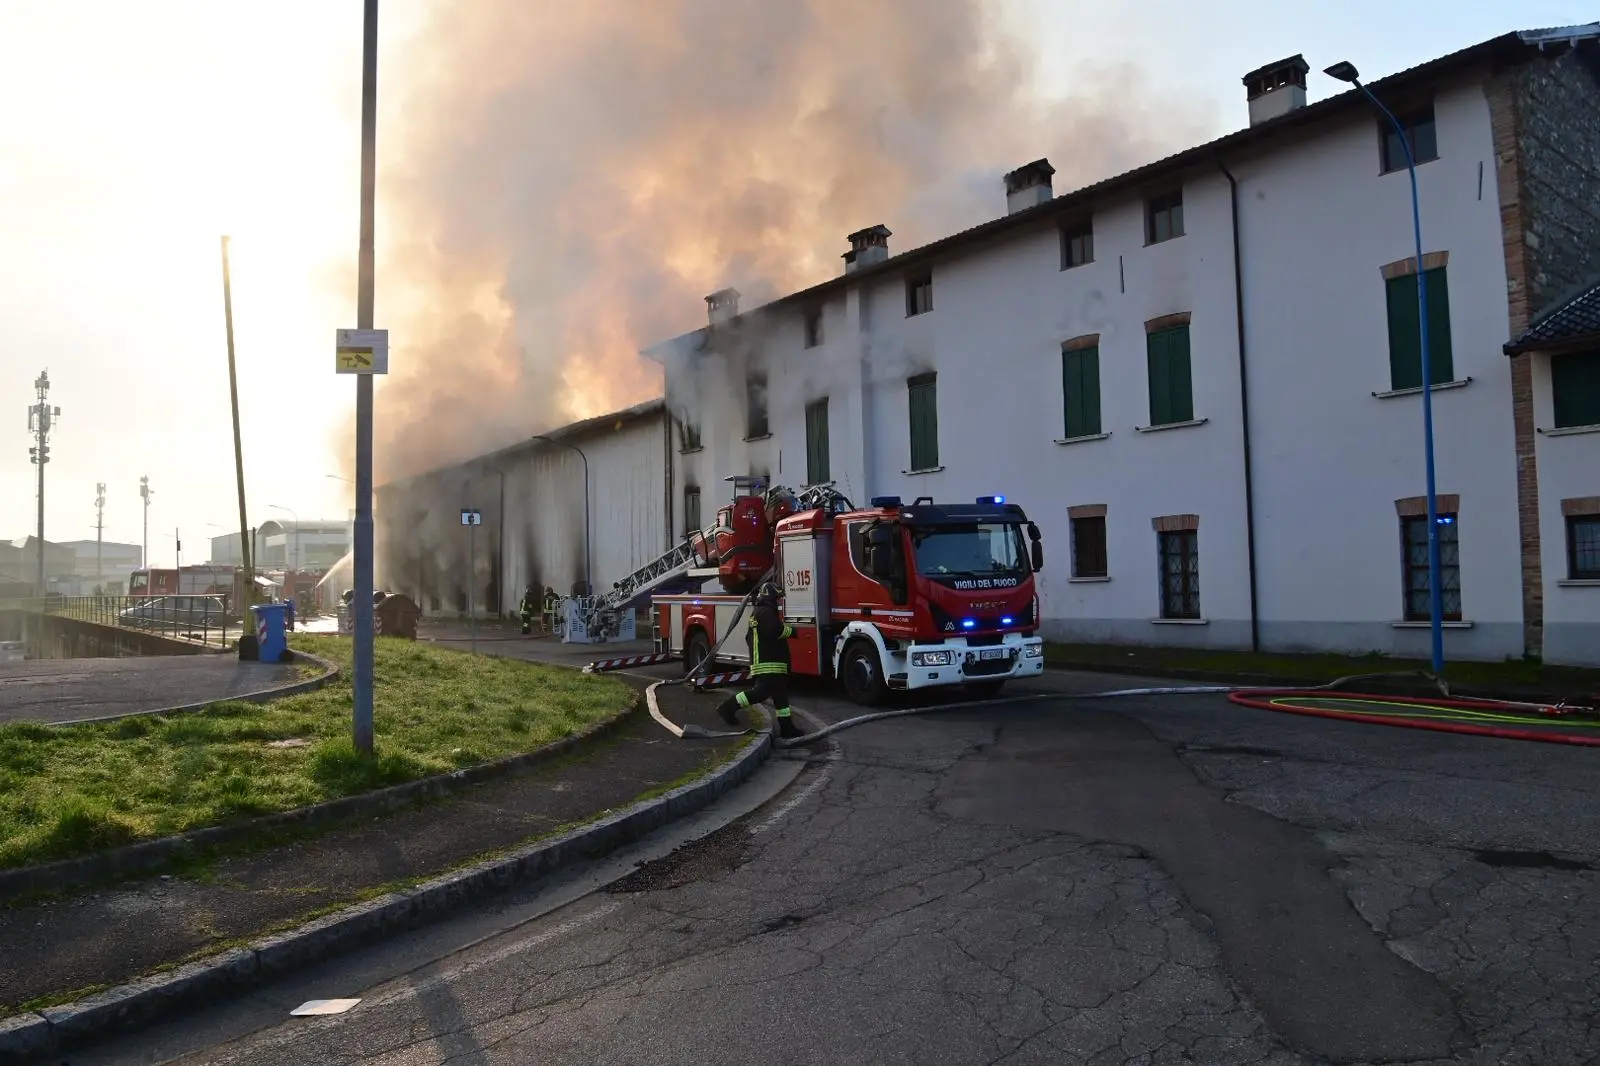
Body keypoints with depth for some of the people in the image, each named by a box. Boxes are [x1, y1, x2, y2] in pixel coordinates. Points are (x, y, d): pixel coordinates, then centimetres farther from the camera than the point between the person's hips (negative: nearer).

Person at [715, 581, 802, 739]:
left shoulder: (758, 613, 22)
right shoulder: (765, 612, -11)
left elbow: (749, 638, 27)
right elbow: (776, 630, -26)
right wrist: (790, 630, -7)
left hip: (773, 665, 11)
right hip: (767, 665, -11)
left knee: (780, 694, 9)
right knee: (762, 691, -17)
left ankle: (786, 727, 9)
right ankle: (729, 706, -10)